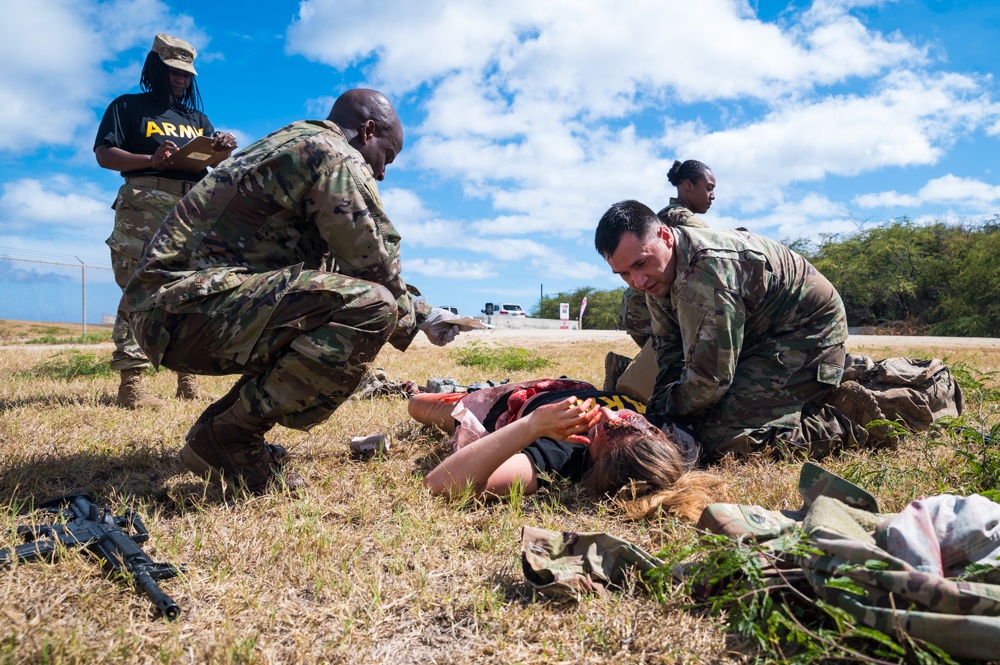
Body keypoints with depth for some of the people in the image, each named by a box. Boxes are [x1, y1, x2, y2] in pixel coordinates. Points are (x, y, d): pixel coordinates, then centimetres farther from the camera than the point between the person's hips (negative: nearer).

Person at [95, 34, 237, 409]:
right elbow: (104, 154, 0)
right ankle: (130, 384, -12)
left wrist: (227, 148, -7)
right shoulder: (128, 107, 11)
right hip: (145, 208, -5)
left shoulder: (196, 117, 26)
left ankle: (188, 380, 6)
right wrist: (151, 160, -17)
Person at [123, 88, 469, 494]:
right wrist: (410, 320, 12)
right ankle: (230, 438, -13)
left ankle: (218, 424, 13)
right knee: (370, 308, -23)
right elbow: (373, 266, -10)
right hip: (187, 305, -11)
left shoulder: (292, 145, 25)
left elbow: (337, 266, 28)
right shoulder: (334, 155, -7)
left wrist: (419, 311, 28)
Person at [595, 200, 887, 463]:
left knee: (718, 441, -21)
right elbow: (668, 348, 4)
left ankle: (847, 426, -8)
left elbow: (710, 377, -29)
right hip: (764, 338, 10)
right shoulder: (658, 273, -2)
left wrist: (662, 414, -14)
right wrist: (657, 410, -11)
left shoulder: (706, 270, -33)